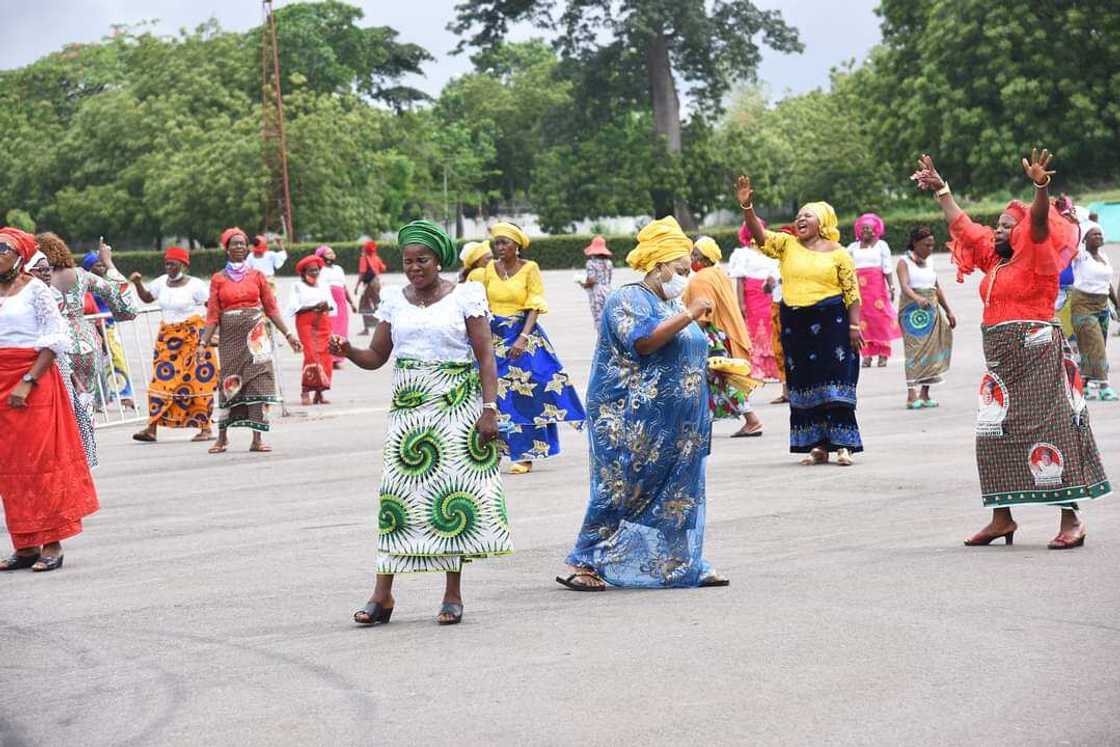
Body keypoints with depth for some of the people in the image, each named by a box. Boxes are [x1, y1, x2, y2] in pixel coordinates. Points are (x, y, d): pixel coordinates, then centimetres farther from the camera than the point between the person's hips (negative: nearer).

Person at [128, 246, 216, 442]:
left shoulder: (195, 285, -8)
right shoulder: (162, 282, 8)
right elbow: (146, 297, 20)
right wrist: (137, 283, 3)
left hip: (193, 338, -5)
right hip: (167, 338, 5)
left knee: (197, 382, -3)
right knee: (161, 380, -1)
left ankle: (206, 428, 3)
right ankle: (152, 428, -3)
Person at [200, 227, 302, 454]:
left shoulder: (257, 276, 7)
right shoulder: (218, 279, 5)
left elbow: (271, 309, 8)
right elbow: (213, 316, 3)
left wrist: (288, 334, 2)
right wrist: (203, 344, -5)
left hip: (255, 335, 0)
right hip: (230, 338, 0)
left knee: (258, 383, -6)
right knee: (229, 384, 2)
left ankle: (257, 439, -3)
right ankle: (222, 437, 16)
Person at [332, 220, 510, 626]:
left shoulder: (464, 296, 0)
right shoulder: (394, 299, 10)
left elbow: (485, 356, -3)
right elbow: (376, 356, 12)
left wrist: (489, 409, -11)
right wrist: (347, 351, -9)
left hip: (457, 406, -3)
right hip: (407, 407, 3)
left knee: (455, 495, -3)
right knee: (397, 492, -4)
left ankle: (453, 594, 4)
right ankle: (382, 594, -3)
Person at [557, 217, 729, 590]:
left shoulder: (672, 305, 19)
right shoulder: (628, 300, -8)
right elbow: (642, 340, -25)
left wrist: (714, 366, 12)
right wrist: (689, 315, -22)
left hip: (679, 426, 9)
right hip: (633, 424, -9)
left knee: (680, 495, 8)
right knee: (620, 491, -7)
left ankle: (686, 564, 13)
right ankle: (582, 564, -1)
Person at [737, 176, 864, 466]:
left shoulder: (837, 253, 1)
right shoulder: (787, 245, 8)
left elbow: (852, 293, 0)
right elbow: (760, 235, -6)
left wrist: (855, 326, -8)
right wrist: (746, 206, -20)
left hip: (830, 322, -3)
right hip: (795, 323, 3)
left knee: (835, 382, -5)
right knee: (805, 384, 5)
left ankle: (842, 445, -2)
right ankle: (817, 445, 11)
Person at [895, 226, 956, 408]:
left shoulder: (928, 262, 17)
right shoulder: (904, 262, -3)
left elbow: (937, 288, 24)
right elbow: (904, 286, -19)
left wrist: (948, 311, 22)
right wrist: (917, 298, -38)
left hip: (932, 310, 7)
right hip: (912, 310, -7)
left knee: (931, 349, 1)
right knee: (915, 349, -14)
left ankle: (924, 394, 5)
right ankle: (912, 395, -18)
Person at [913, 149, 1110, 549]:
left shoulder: (1037, 260, -5)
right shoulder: (994, 260, 16)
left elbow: (1039, 223, -22)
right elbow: (963, 226, 24)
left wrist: (1041, 187, -38)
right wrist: (939, 189, 26)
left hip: (1037, 357, -9)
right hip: (1002, 361, 9)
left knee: (1050, 431, -9)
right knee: (995, 436, 9)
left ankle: (1071, 519, -9)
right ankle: (1002, 518, 16)